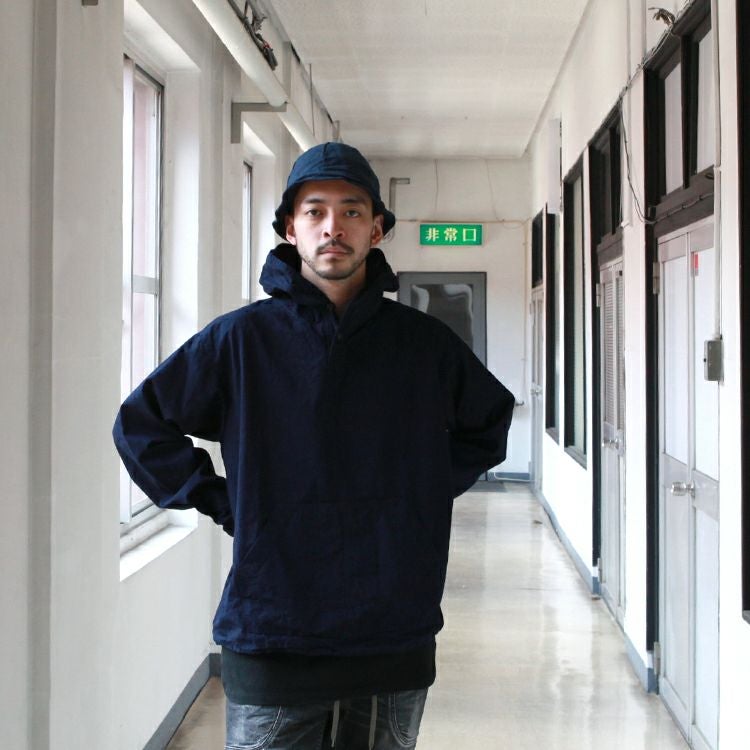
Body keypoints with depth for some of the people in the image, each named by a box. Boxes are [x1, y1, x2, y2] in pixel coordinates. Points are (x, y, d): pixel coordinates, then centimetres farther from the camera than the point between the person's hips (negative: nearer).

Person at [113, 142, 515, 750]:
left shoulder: (424, 342, 4)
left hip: (396, 646, 2)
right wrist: (216, 501, 0)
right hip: (270, 642, -2)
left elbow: (489, 421, 21)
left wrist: (432, 489, 9)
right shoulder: (241, 337, -2)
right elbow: (140, 424, 7)